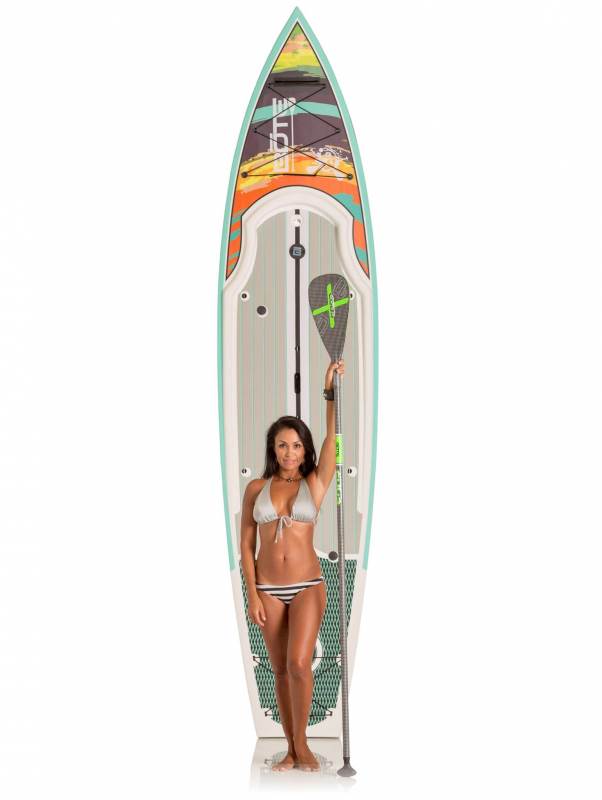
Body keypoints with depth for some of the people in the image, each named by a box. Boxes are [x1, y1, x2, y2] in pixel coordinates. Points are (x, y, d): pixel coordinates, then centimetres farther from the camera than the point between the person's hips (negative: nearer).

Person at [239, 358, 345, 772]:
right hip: (268, 590, 2)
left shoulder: (315, 483, 0)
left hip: (308, 587, -2)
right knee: (281, 671, 7)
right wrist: (252, 596, -5)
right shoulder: (256, 488, 2)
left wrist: (331, 388, -25)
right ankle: (292, 750, 19)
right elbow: (247, 544, 2)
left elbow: (332, 438, -15)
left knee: (299, 665, -17)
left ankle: (301, 741, 3)